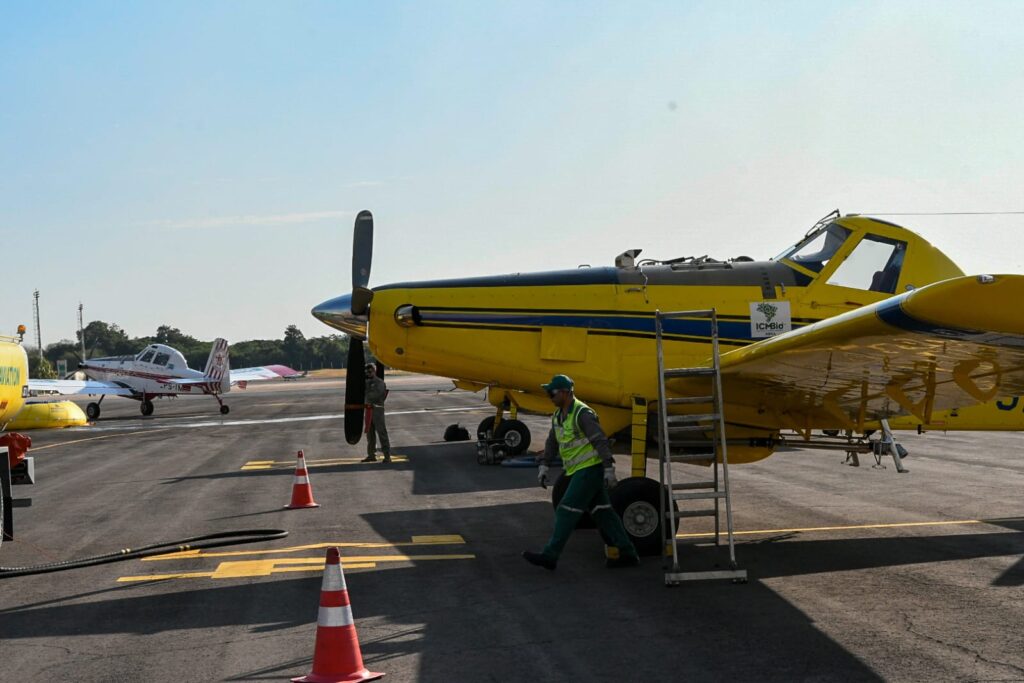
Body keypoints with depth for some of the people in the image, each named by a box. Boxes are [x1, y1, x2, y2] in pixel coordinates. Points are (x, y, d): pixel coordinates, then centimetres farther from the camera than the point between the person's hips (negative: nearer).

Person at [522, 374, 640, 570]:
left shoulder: (582, 413, -17)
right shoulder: (558, 415, 12)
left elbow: (600, 441, -20)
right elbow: (552, 442, 20)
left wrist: (609, 469, -23)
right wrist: (544, 467, 15)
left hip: (590, 469, -10)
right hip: (579, 471, 10)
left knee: (567, 510, -10)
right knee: (602, 511, 11)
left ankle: (549, 556, -9)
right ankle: (628, 554, 15)